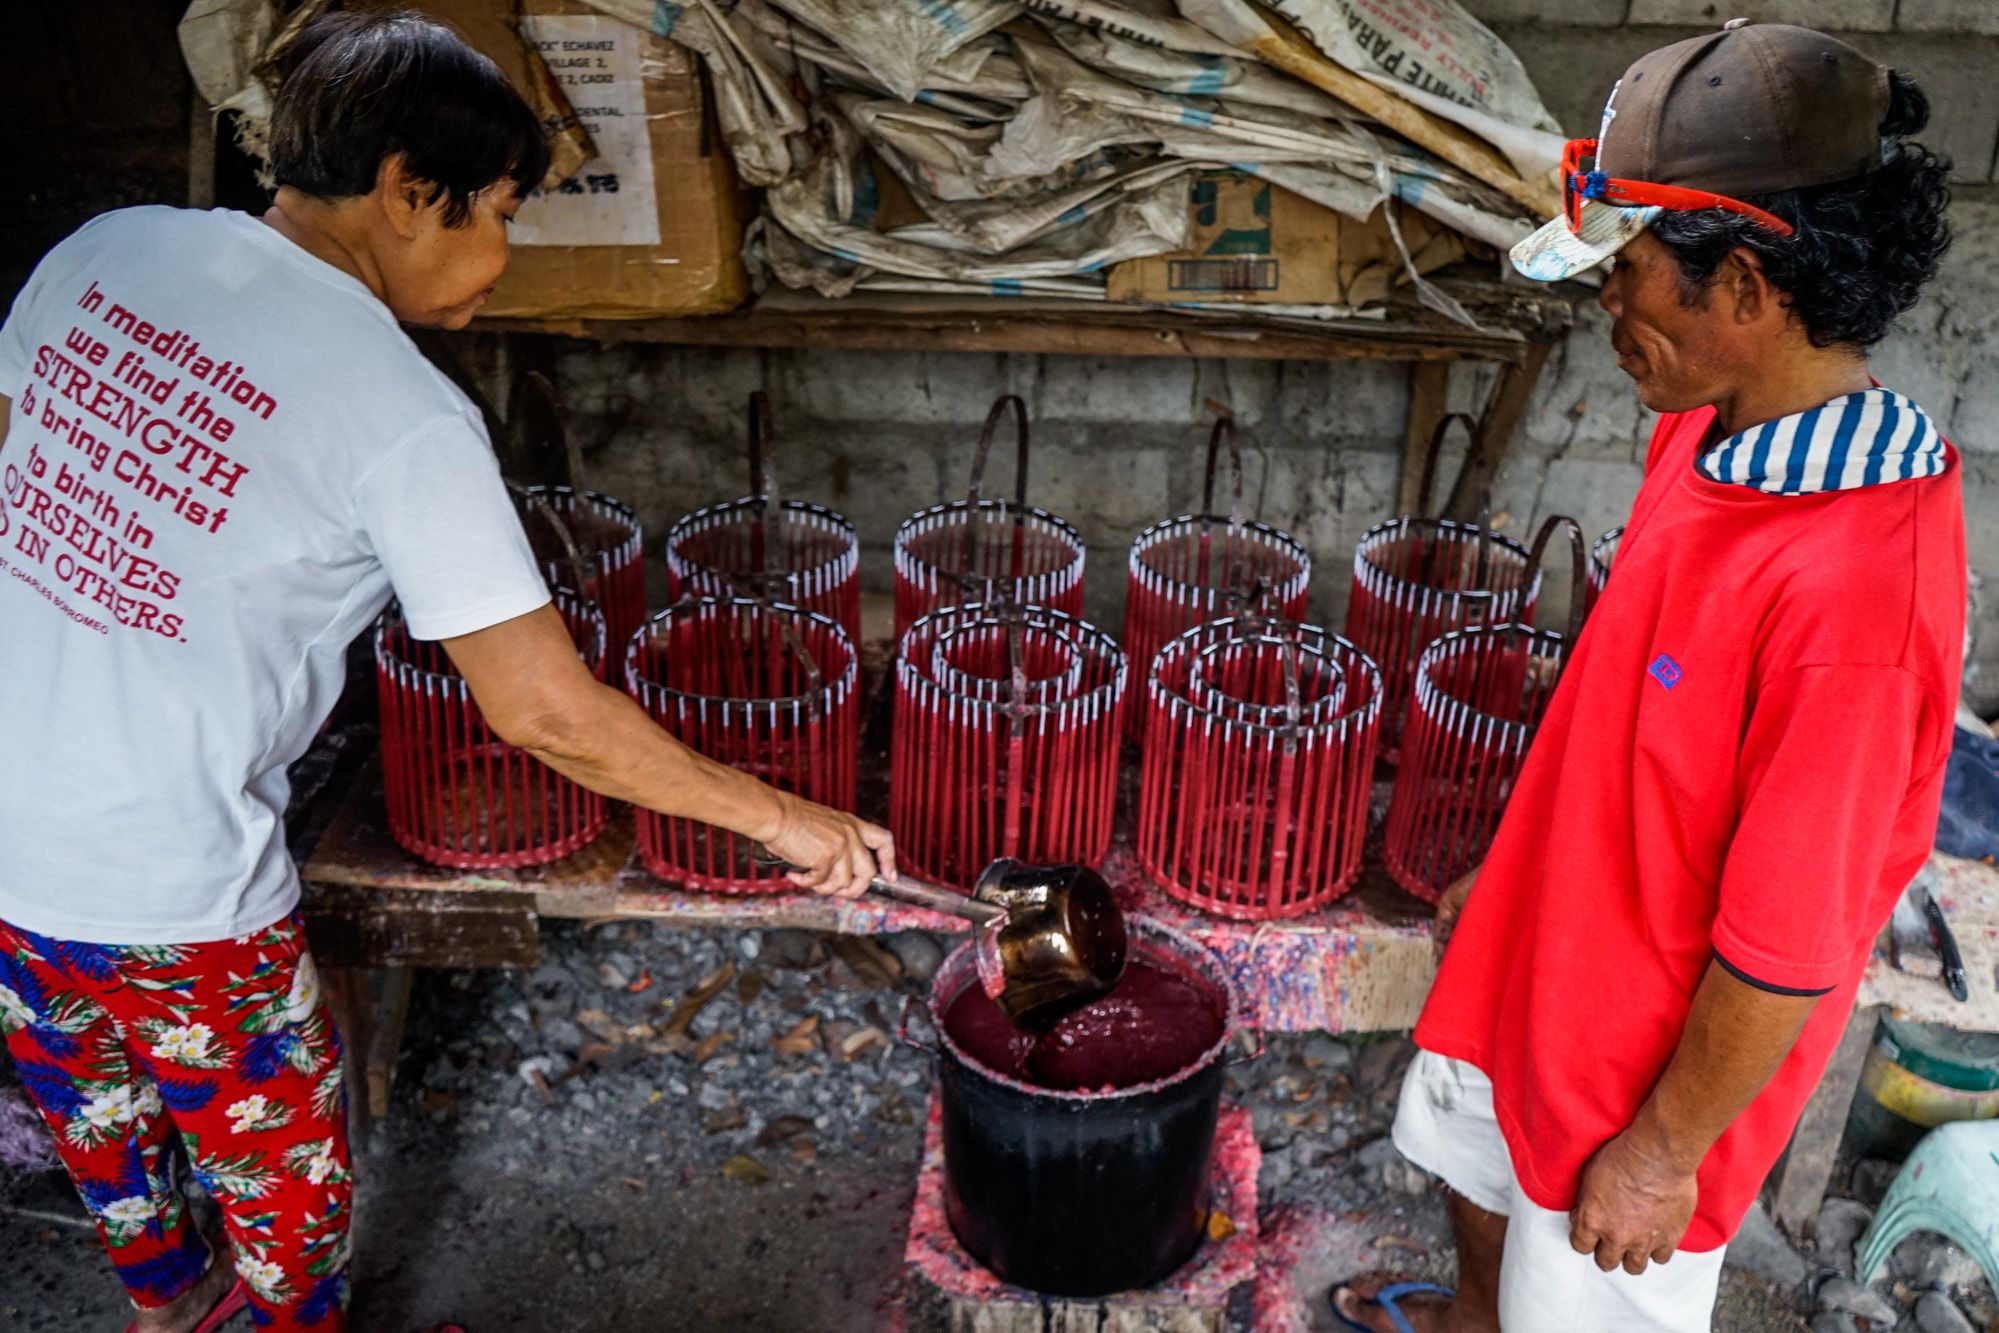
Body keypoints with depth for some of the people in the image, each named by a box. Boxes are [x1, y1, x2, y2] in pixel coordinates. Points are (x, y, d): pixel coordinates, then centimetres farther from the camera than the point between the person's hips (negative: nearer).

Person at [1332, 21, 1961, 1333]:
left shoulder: (1860, 583, -37)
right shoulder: (1709, 434, -8)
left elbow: (1788, 951, -28)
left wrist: (1665, 1149, -16)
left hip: (1657, 1048, -8)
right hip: (1552, 950, 8)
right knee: (1479, 1162, 32)